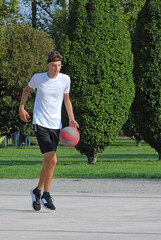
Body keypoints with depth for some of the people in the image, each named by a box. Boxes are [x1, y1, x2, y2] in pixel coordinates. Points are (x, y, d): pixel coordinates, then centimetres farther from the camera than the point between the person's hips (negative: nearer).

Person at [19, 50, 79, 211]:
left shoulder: (65, 79, 3)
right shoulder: (38, 78, -3)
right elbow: (27, 90, 17)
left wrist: (71, 119, 5)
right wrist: (21, 107, 5)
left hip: (56, 125, 4)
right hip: (40, 124, -4)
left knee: (48, 161, 7)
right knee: (52, 160, -17)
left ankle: (37, 191, 26)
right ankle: (46, 195, -6)